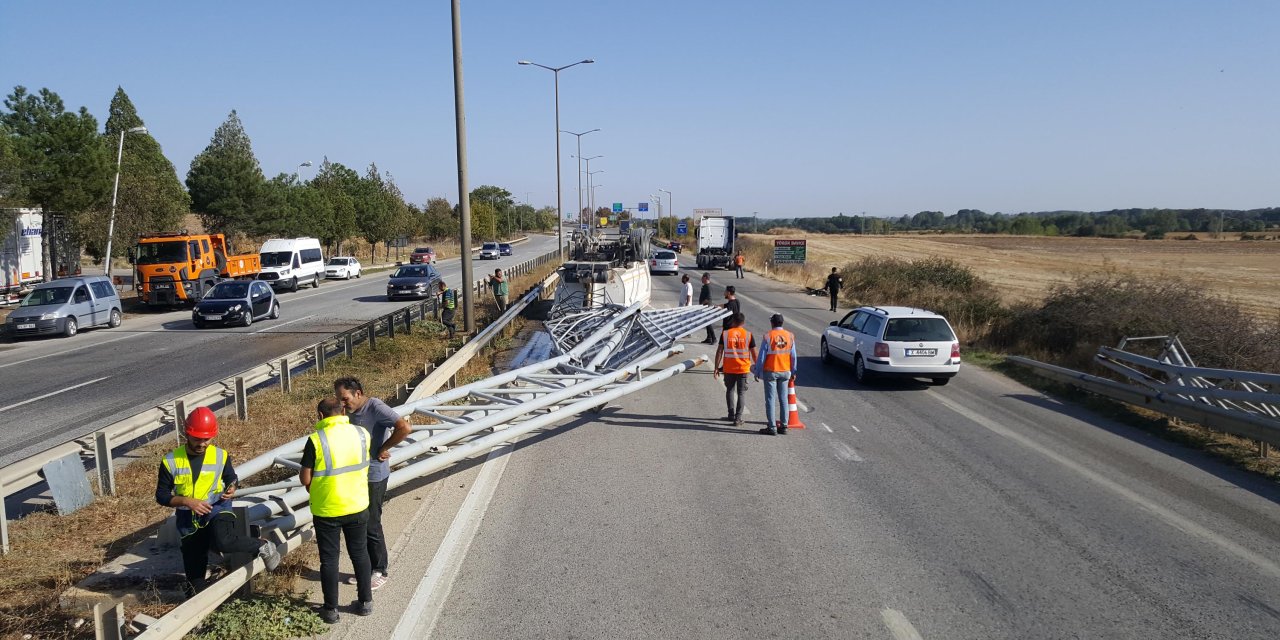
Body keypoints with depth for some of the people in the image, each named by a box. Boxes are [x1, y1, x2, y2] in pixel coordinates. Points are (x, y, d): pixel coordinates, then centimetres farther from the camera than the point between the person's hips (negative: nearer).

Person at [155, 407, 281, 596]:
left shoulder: (221, 456, -4)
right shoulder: (171, 461, -7)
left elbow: (231, 478, 14)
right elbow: (161, 495, -3)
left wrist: (231, 490, -10)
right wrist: (188, 501, -19)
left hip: (217, 509, -2)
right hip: (188, 519, 2)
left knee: (222, 541, -35)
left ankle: (262, 547, -13)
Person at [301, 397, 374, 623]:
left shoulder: (317, 440, -17)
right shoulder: (362, 434, -6)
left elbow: (305, 479, -12)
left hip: (326, 510, -3)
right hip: (357, 506, 3)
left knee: (329, 559, 11)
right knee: (360, 554, 18)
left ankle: (331, 609, 20)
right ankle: (365, 602, 27)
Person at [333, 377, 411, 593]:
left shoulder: (376, 408, -21)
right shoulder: (351, 412, 5)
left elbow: (405, 428, -32)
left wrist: (382, 449, -22)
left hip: (374, 476, -8)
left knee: (371, 525, 1)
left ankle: (379, 572, 16)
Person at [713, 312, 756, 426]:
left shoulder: (725, 334, -3)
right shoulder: (749, 335, -4)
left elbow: (719, 351, -4)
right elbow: (754, 353, -1)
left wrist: (716, 367, 2)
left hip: (728, 368, 1)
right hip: (743, 368, -1)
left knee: (730, 390, 19)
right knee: (741, 393, 7)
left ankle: (731, 415, 24)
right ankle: (738, 418, 3)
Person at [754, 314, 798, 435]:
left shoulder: (768, 336, -12)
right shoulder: (790, 336, 1)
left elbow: (762, 356, -10)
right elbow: (793, 356, 5)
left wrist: (758, 372, -2)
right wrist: (793, 372, 13)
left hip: (770, 371, -4)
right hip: (785, 372, 4)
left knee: (770, 399, 1)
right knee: (783, 399, 12)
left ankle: (772, 427, 1)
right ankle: (783, 426, 14)